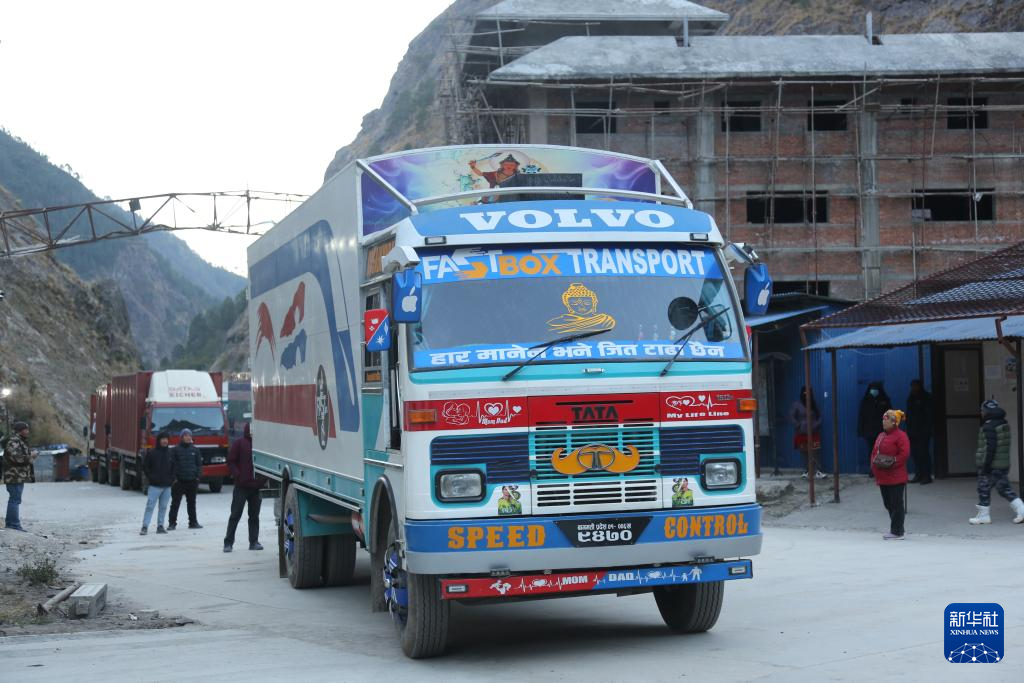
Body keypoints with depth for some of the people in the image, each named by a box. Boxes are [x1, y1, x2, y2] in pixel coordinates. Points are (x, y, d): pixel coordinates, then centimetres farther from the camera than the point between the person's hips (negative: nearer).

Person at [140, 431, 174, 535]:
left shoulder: (170, 453, 7)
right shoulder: (151, 452, -2)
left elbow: (174, 467, 17)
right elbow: (145, 466, 2)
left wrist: (172, 478, 4)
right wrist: (150, 477, -6)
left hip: (167, 485, 4)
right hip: (155, 485, -4)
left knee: (163, 507, 8)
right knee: (150, 506, -8)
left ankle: (160, 526, 14)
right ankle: (145, 527, -9)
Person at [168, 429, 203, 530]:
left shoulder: (195, 450, 9)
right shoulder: (175, 450, -1)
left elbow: (199, 464, 12)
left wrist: (198, 476, 2)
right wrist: (174, 477, -9)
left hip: (192, 480, 3)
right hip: (179, 481, -3)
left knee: (192, 503, 10)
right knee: (175, 503, -2)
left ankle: (193, 522, 16)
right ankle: (172, 523, 0)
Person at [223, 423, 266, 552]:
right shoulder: (239, 443, -4)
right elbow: (231, 461, -4)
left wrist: (264, 478, 1)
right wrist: (238, 476, -14)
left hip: (256, 487, 4)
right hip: (241, 486, -4)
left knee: (254, 516, 9)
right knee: (235, 514, -1)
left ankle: (254, 542, 16)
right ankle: (228, 542, 3)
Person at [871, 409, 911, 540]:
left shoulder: (900, 436, -10)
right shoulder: (880, 436, 16)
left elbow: (905, 454, -17)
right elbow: (874, 452, 19)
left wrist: (892, 462, -18)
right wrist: (874, 464, 2)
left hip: (896, 478, -9)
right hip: (882, 477, 9)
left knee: (896, 504, -4)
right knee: (888, 504, 13)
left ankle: (897, 532, 1)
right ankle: (896, 529, 23)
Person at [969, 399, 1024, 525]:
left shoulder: (989, 427, -17)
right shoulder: (1003, 424, 12)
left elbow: (990, 447, -23)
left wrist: (985, 464, -20)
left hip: (991, 465, -9)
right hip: (1003, 464, 9)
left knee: (984, 489, 3)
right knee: (1004, 489, 13)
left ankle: (983, 516, 9)